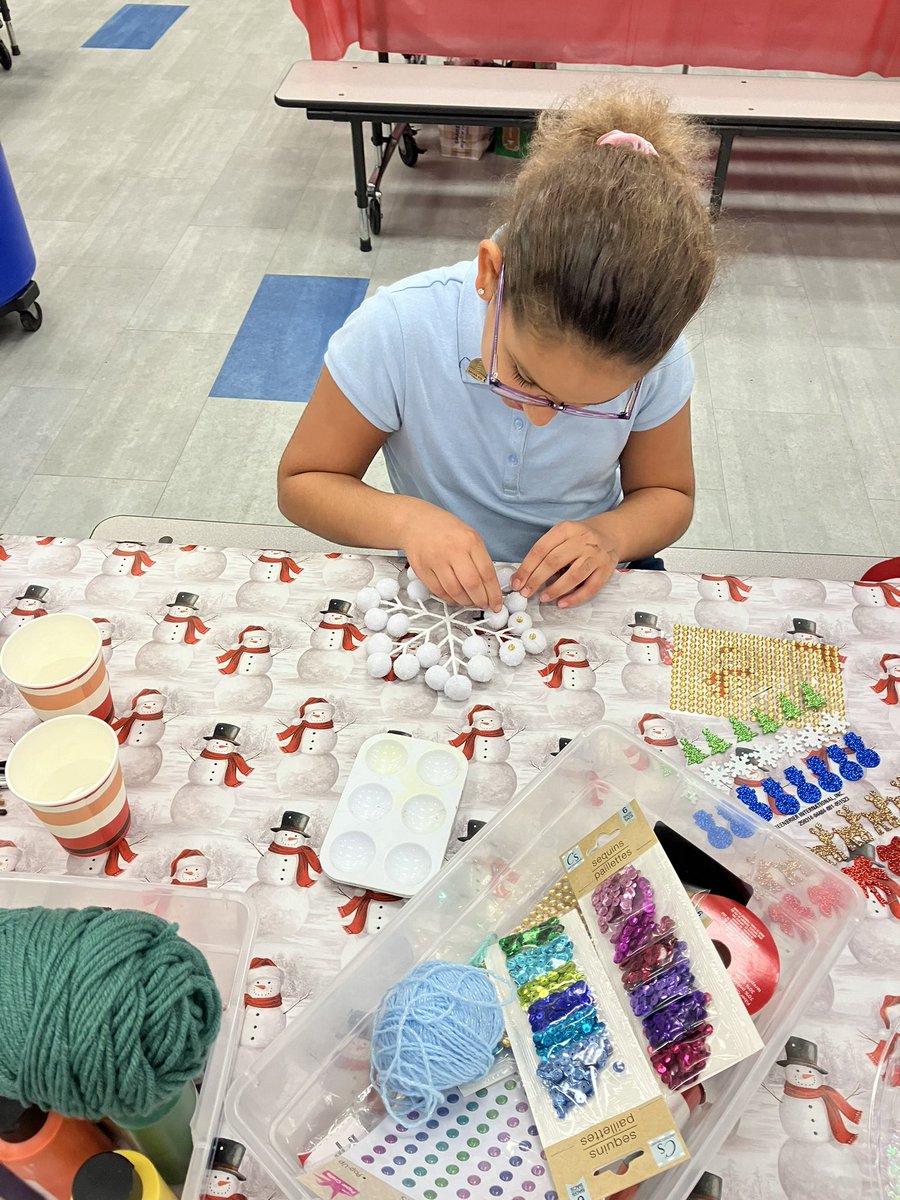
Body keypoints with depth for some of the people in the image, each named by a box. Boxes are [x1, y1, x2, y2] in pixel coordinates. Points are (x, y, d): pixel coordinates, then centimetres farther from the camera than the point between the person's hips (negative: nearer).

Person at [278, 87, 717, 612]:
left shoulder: (655, 357, -16)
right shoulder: (396, 333, -21)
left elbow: (668, 495, 0)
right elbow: (302, 483, -10)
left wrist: (613, 534, -20)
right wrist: (404, 518, -28)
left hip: (585, 598, 2)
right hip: (437, 593, -1)